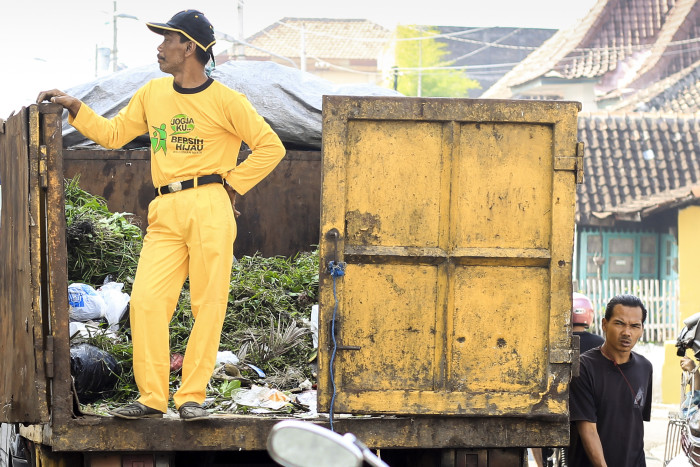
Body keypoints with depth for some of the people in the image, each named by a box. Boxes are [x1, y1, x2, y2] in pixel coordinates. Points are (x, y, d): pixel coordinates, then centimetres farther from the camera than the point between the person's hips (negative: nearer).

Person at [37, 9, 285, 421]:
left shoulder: (224, 100, 0)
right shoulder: (153, 94, 17)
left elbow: (271, 147, 1)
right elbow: (113, 133, 23)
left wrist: (232, 183, -3)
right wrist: (74, 108, 13)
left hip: (210, 209, -5)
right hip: (166, 214, 5)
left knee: (209, 304, -6)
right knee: (146, 299, -9)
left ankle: (192, 396, -1)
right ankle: (152, 397, -5)